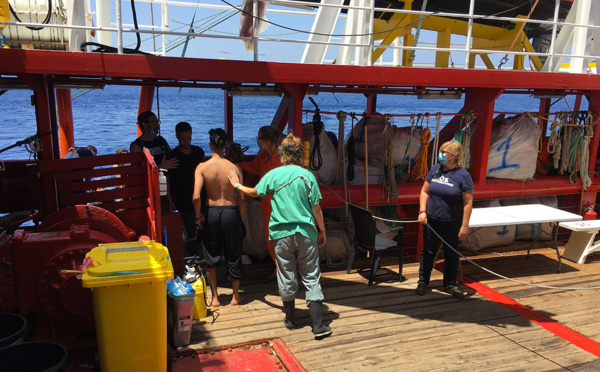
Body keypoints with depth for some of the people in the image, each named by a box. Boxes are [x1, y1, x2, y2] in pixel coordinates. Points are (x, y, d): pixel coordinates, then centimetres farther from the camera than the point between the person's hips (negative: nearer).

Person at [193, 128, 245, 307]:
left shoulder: (202, 167, -9)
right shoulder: (234, 168, -8)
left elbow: (196, 196, -17)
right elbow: (241, 199, -6)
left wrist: (198, 217, -1)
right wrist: (240, 217, 11)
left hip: (212, 212, 0)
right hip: (230, 212, 0)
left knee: (211, 256, 15)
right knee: (234, 255, 15)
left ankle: (215, 297, 21)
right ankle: (236, 296, 28)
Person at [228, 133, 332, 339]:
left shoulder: (273, 175, -2)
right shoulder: (307, 176, -4)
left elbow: (254, 192, 15)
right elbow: (316, 209, -2)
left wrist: (237, 185, 34)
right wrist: (322, 231, 11)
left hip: (282, 234, 1)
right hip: (306, 233, -1)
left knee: (286, 277, 13)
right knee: (311, 278, 4)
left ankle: (290, 318, 29)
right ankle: (318, 326, 3)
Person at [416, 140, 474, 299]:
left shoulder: (463, 175, -12)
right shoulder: (435, 169, 1)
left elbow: (468, 202, -11)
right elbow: (425, 191, 8)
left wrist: (464, 226, -13)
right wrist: (422, 211, -4)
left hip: (452, 223, -3)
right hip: (432, 220, 3)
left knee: (451, 254, 12)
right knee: (428, 251, 11)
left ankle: (450, 284, 28)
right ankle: (423, 282, 25)